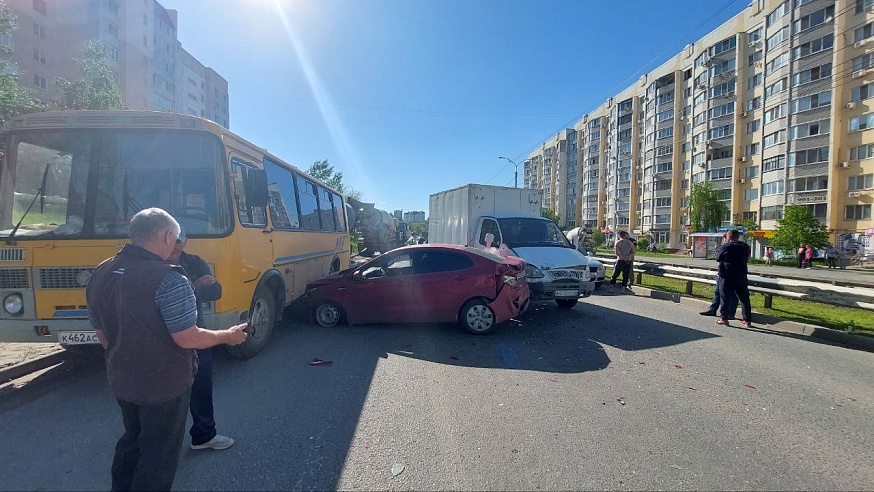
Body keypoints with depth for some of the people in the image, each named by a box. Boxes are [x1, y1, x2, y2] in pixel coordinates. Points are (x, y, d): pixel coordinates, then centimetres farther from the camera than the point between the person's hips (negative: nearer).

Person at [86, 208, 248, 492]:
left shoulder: (101, 274, -1)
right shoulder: (167, 278, -27)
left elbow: (102, 335, 9)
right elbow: (187, 339, -24)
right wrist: (227, 336, -8)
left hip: (121, 382, 7)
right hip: (164, 385, -7)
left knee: (132, 440, 28)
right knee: (159, 453, 12)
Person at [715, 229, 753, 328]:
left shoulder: (725, 247, -9)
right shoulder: (745, 247, 6)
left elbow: (718, 258, 0)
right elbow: (748, 260, 17)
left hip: (727, 276, -4)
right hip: (741, 276, 4)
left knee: (725, 297, 3)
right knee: (744, 298, 9)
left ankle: (724, 318, 2)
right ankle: (747, 320, 11)